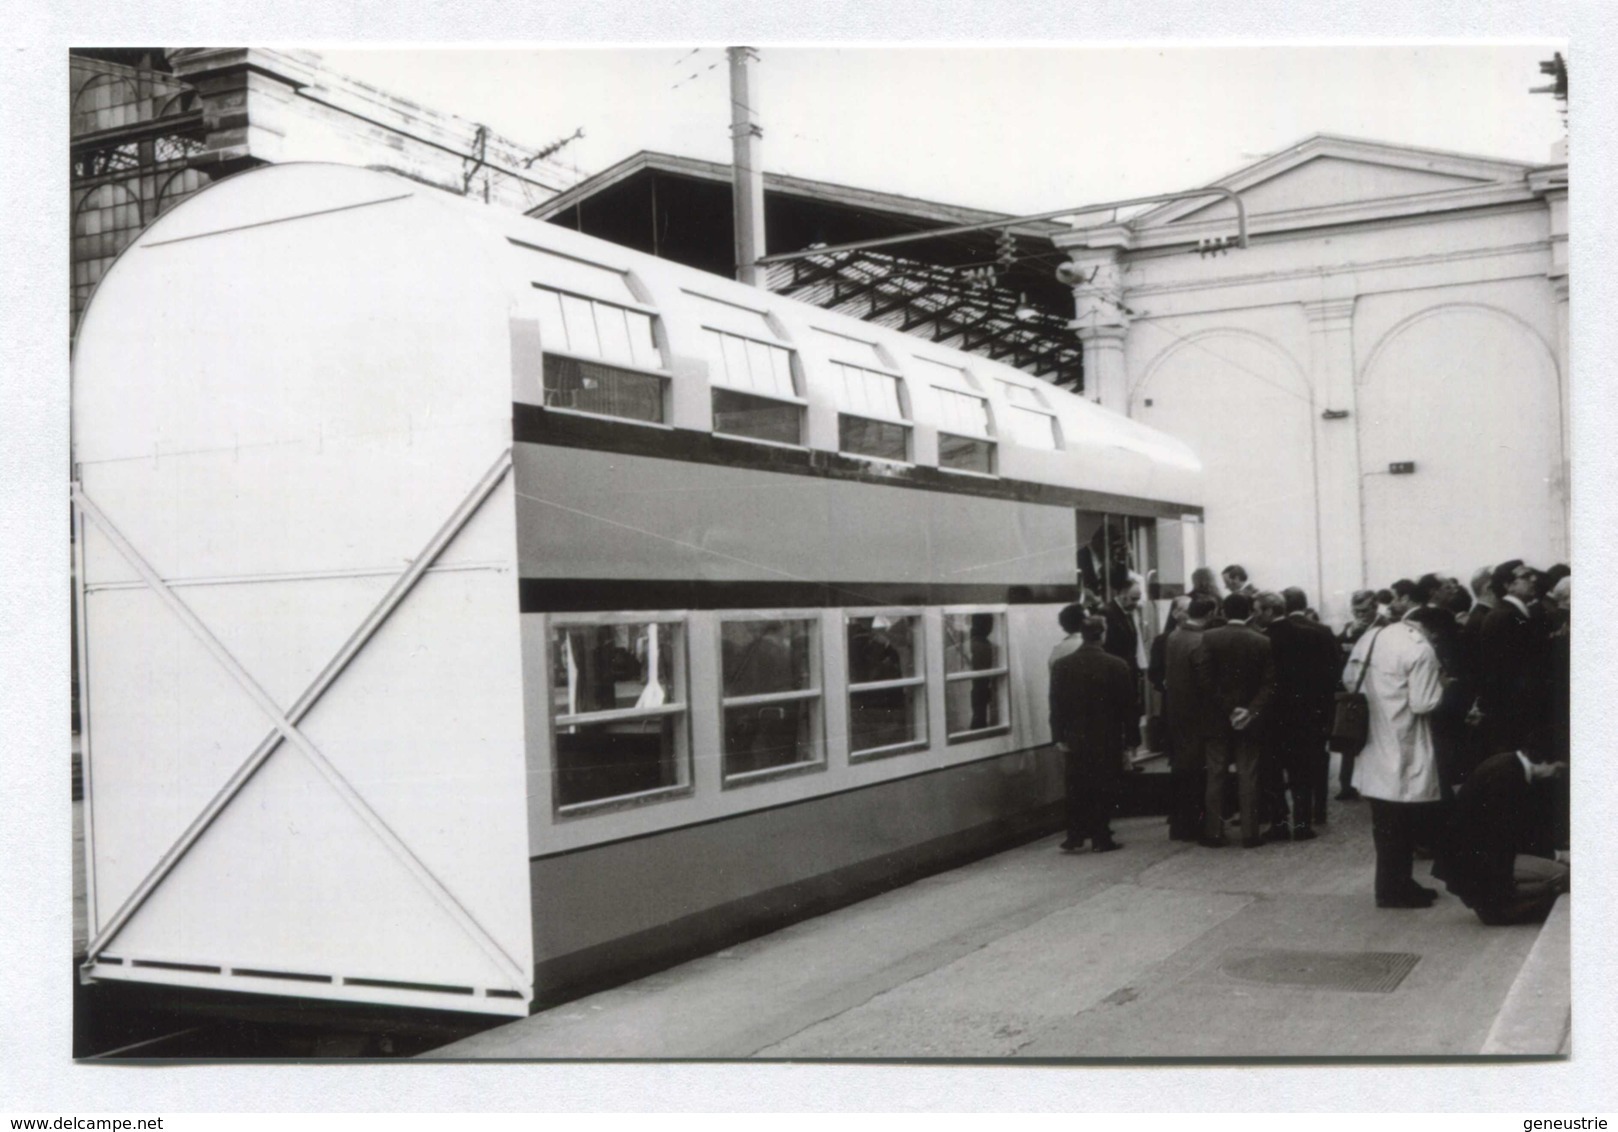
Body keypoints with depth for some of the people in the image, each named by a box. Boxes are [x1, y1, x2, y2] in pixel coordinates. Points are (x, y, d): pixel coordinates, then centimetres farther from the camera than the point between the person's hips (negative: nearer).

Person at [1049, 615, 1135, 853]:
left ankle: (1075, 837, 10)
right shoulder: (1117, 666, -10)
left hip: (1075, 738, 2)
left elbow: (1056, 705, -4)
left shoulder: (1061, 666, -5)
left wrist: (1059, 736, 1)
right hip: (1108, 739, -2)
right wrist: (1125, 733, 8)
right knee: (1104, 789, 6)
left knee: (1077, 790, 11)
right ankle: (1101, 838, 7)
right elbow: (1127, 704, -4)